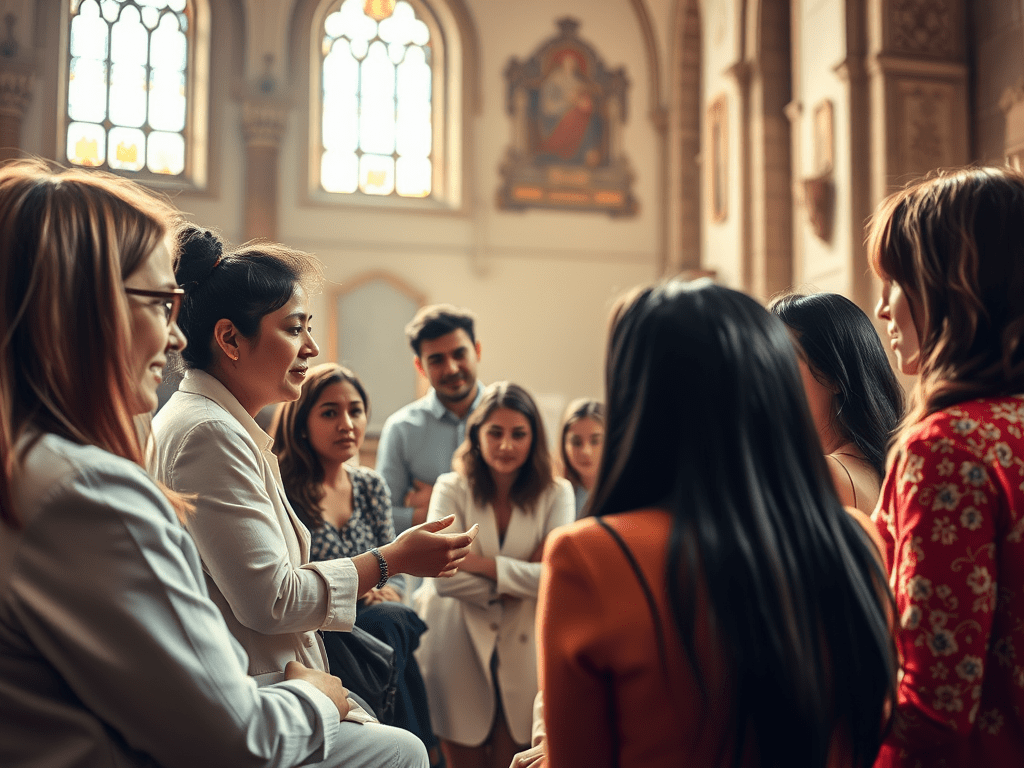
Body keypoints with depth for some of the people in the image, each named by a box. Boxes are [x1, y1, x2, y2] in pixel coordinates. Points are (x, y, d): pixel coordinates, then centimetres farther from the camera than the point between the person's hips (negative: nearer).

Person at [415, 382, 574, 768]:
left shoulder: (556, 495, -3)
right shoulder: (451, 489, -5)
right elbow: (443, 577, -15)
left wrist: (479, 563, -17)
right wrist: (509, 588, -12)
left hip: (521, 645, 1)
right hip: (457, 645, 0)